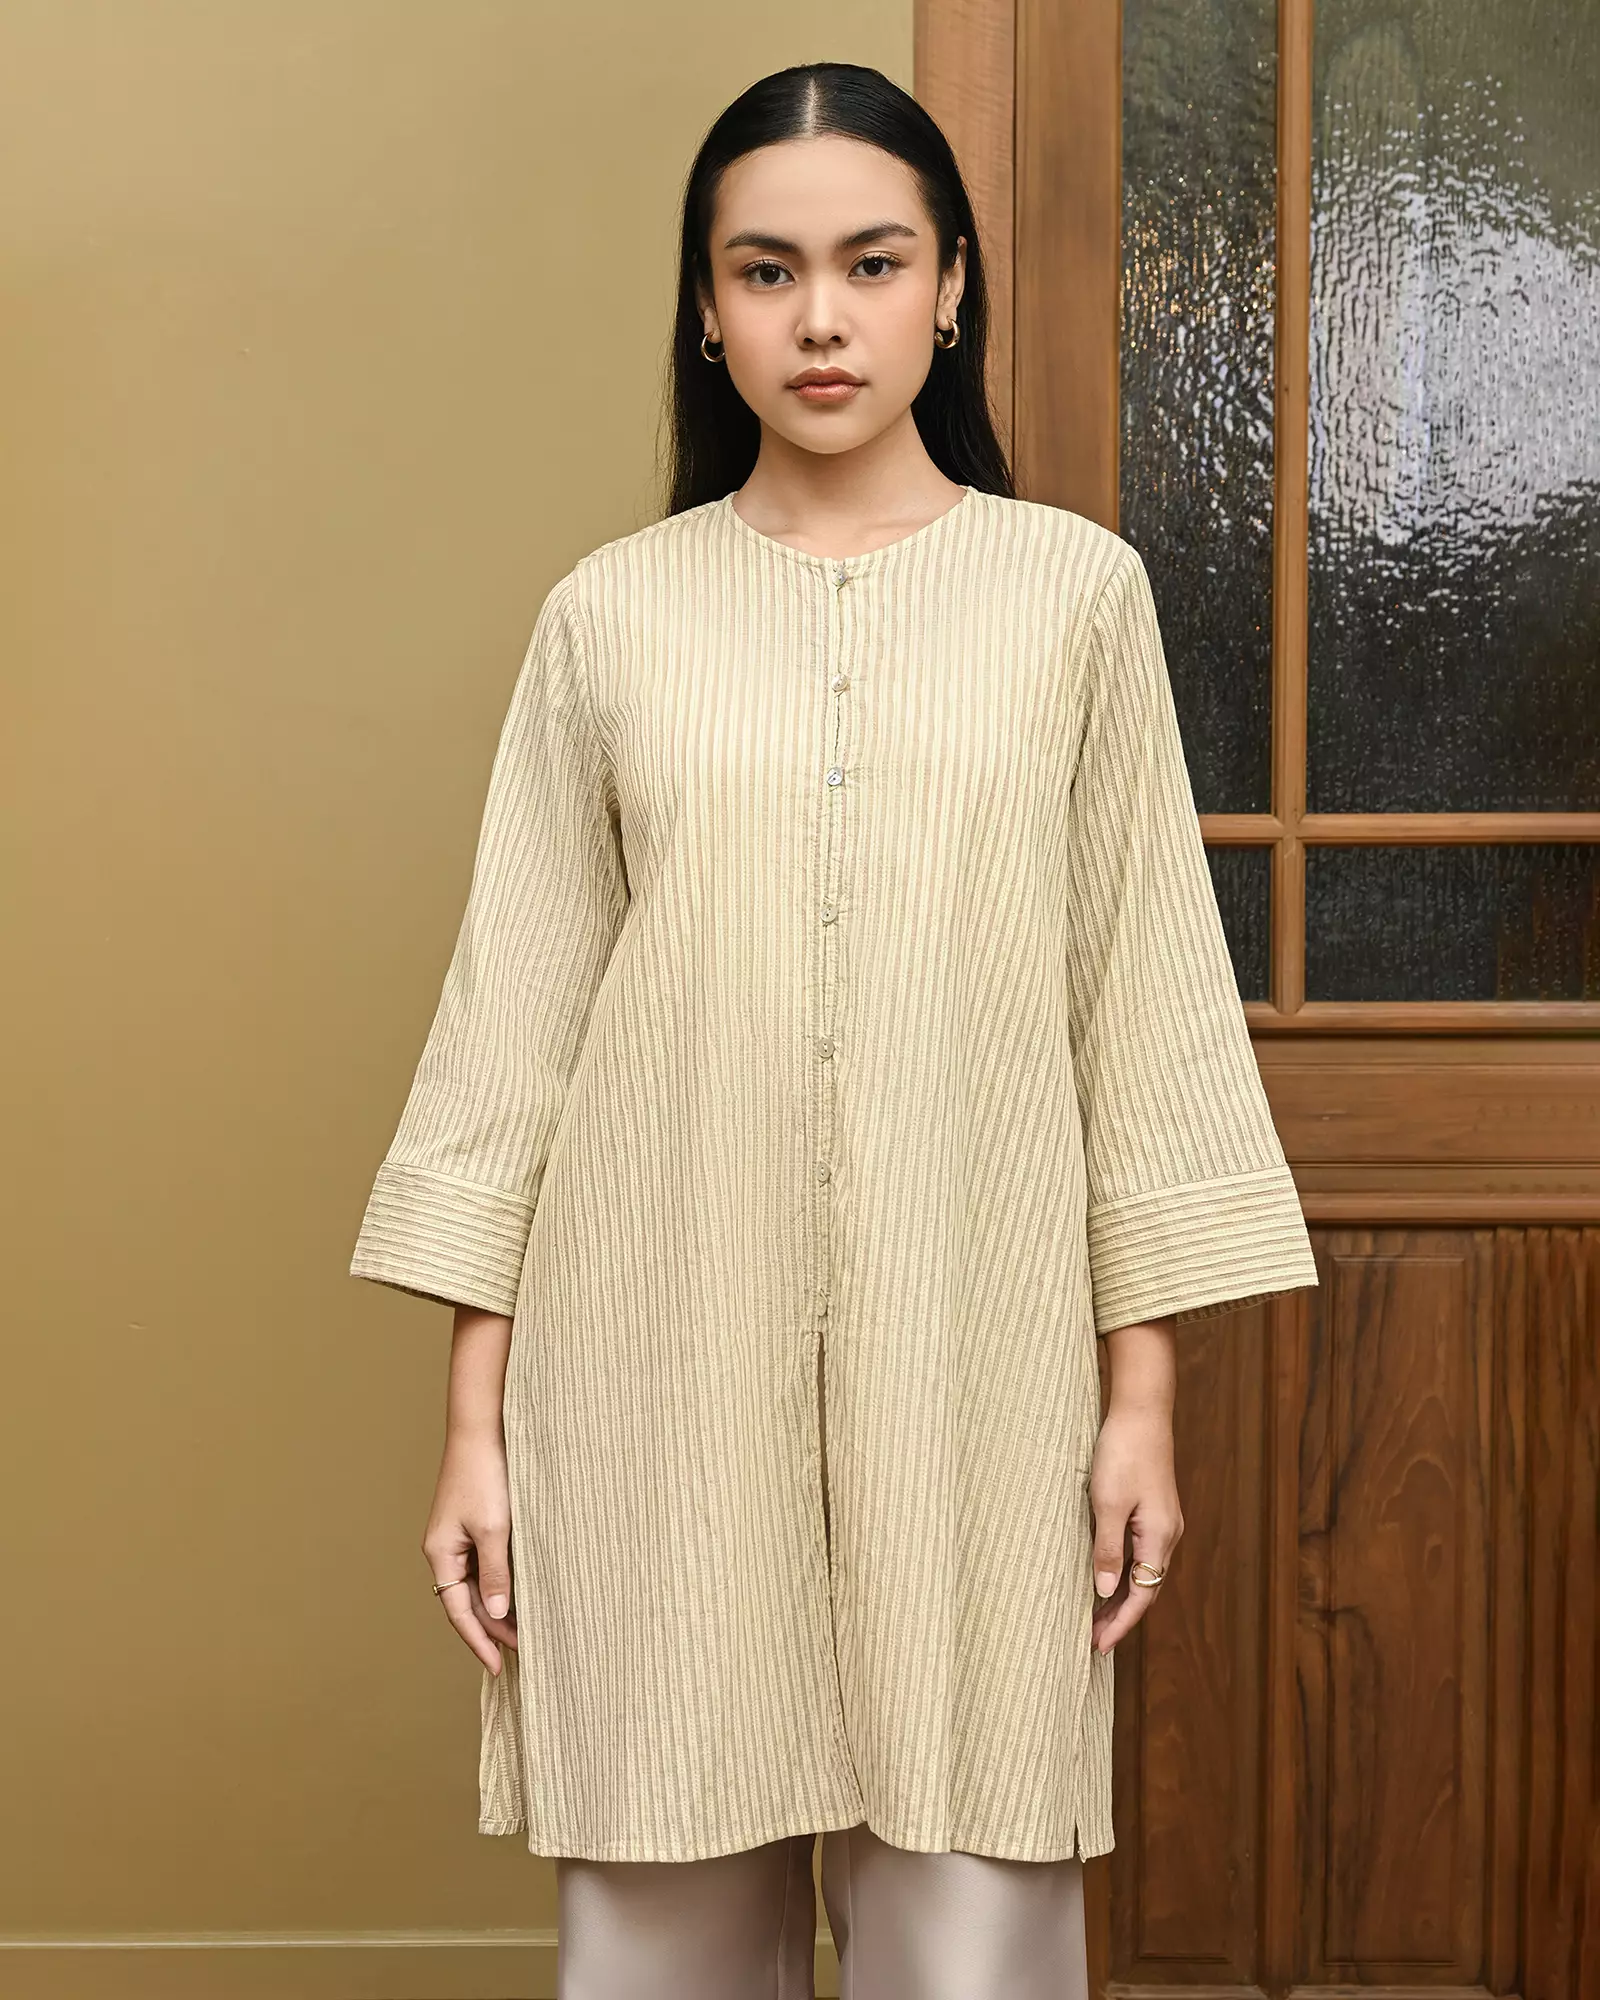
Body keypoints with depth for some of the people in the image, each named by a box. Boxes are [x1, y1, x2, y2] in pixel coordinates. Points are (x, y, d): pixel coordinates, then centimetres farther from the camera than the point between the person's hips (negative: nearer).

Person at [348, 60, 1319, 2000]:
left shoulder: (1077, 590, 4)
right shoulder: (609, 613, 5)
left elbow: (1145, 997, 4)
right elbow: (517, 1014, 5)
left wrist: (1144, 1392, 1)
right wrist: (474, 1418, 2)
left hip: (974, 1356, 0)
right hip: (663, 1356, 1)